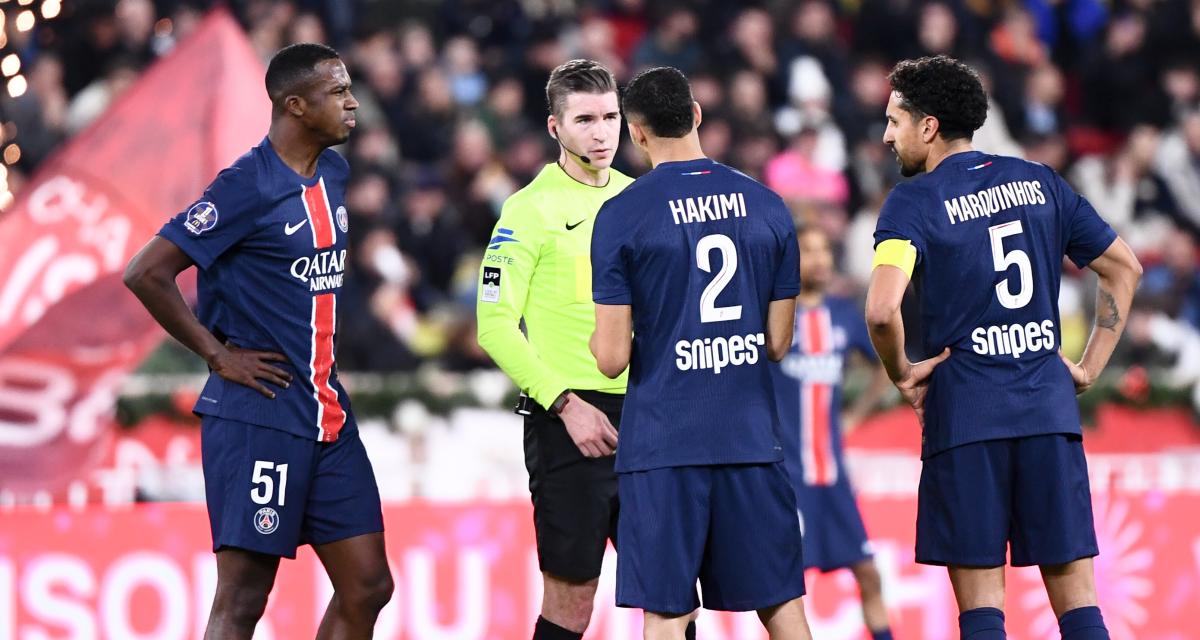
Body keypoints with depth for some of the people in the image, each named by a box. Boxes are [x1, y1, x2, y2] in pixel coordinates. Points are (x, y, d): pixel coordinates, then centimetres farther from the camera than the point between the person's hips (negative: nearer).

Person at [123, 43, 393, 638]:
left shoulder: (333, 173, 11)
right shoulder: (247, 186, -14)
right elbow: (145, 273, -17)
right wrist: (219, 355, -12)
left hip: (327, 410, 8)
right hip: (257, 416, -8)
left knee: (366, 588, 6)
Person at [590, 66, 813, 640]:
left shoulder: (620, 215, -6)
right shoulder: (767, 206, 6)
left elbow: (613, 359, -7)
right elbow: (777, 343, 9)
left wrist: (600, 337, 15)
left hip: (662, 442, -3)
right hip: (751, 439, 3)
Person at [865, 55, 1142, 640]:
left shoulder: (913, 202, -6)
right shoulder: (1039, 182, 11)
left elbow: (882, 310, -21)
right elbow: (1124, 267, 15)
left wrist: (901, 373, -3)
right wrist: (1090, 366, 15)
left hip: (966, 415, -4)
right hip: (1050, 408, 4)